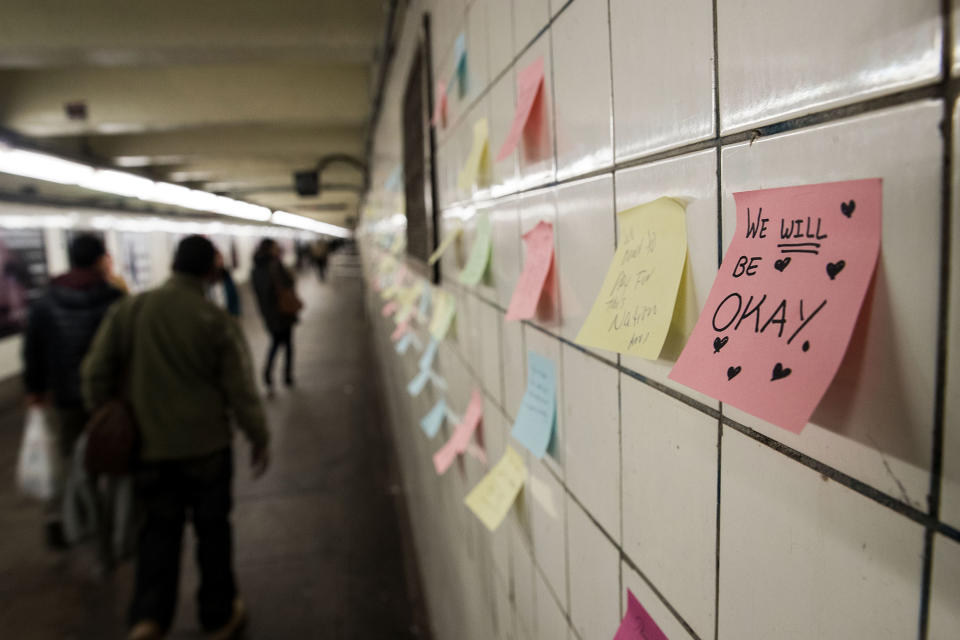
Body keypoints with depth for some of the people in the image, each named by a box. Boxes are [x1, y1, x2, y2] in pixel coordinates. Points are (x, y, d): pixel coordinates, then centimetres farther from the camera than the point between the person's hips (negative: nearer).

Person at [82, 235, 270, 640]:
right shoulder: (218, 321, -14)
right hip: (206, 445, -2)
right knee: (212, 528, 14)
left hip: (148, 445, 3)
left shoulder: (127, 310, -5)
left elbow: (95, 373, 1)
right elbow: (241, 390, -11)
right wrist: (259, 439, 2)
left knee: (159, 527, 19)